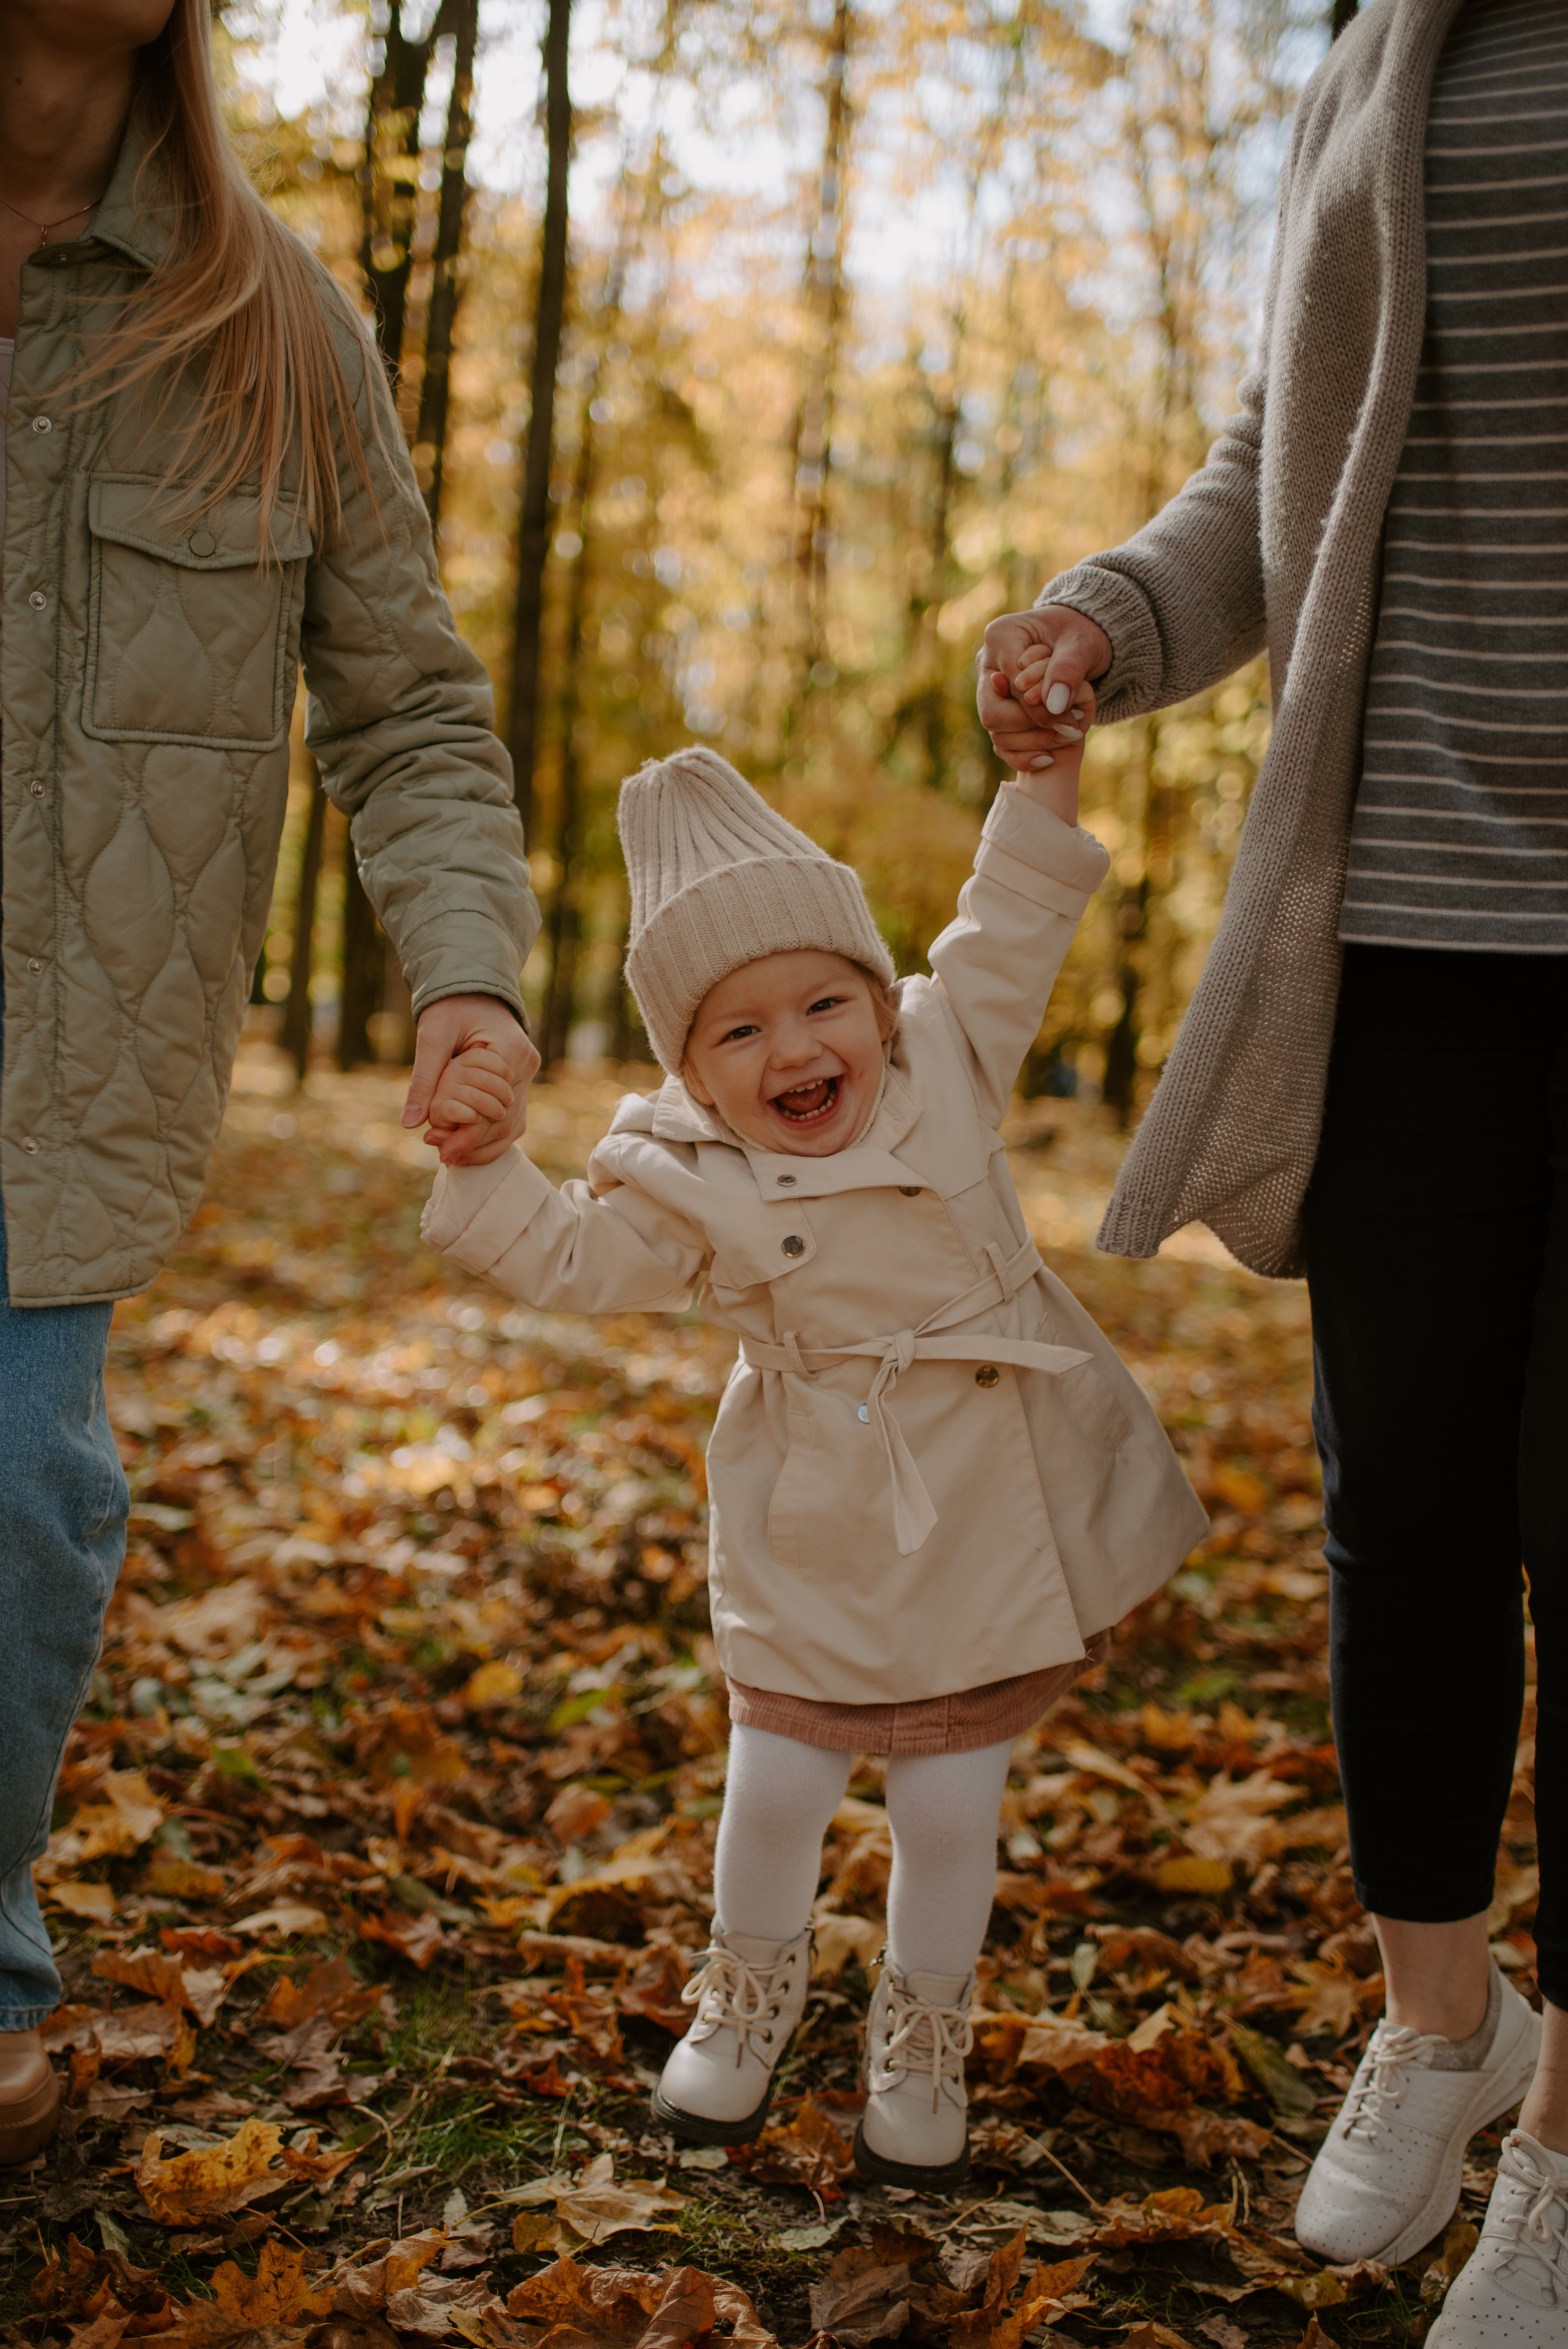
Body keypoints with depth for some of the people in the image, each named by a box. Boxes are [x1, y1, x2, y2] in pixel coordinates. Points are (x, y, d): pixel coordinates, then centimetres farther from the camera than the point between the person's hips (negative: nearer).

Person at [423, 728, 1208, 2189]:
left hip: (987, 1522, 1)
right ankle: (748, 2001, 39)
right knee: (776, 1786, 9)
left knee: (948, 1806, 8)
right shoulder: (689, 1188, -8)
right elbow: (570, 1263, 0)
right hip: (815, 1542, -1)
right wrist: (480, 1164, -12)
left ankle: (921, 2046, 31)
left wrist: (1047, 771, -6)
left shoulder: (946, 1064, -4)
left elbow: (1010, 929, 0)